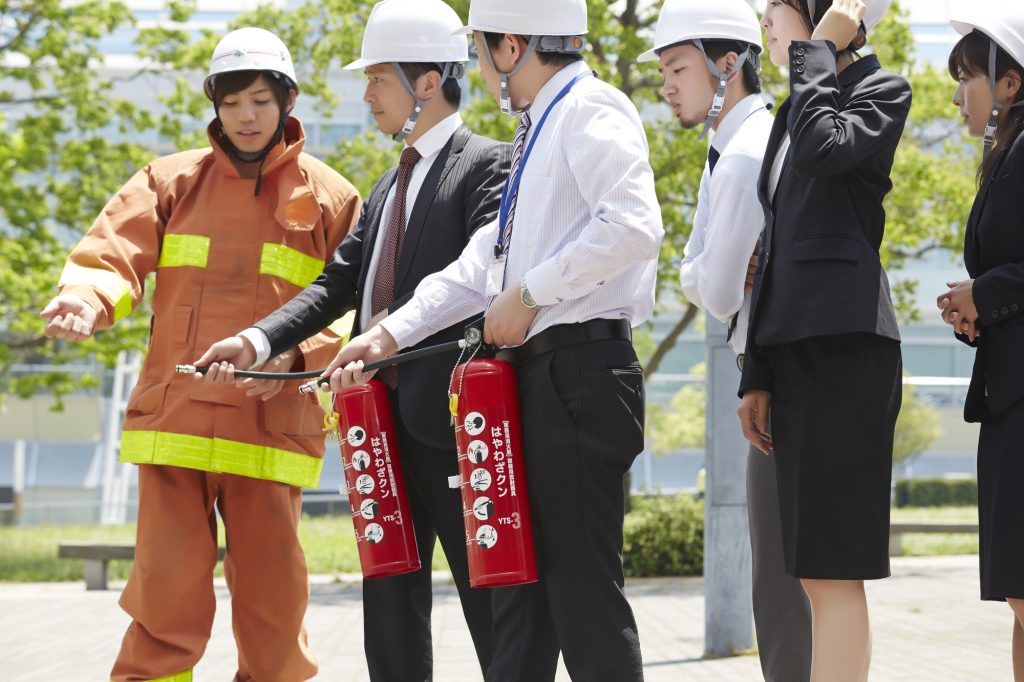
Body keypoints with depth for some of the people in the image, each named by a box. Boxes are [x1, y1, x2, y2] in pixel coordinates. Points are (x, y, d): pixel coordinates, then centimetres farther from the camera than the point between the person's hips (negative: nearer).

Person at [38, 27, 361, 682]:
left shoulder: (330, 197, 7)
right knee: (166, 599, -4)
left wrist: (296, 352, -13)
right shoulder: (173, 181, 10)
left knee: (272, 603, 4)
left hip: (271, 429, 0)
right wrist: (87, 297, -23)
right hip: (174, 426, 1)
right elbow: (114, 253, 0)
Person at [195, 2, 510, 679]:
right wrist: (258, 341, 2)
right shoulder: (390, 185, 21)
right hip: (387, 413, 9)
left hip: (449, 413, -8)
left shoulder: (488, 165, -5)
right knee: (390, 591, 9)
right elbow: (340, 282, 16)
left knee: (486, 596, -4)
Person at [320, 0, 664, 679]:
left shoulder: (591, 108, -8)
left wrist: (529, 293, -17)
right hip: (539, 377, 10)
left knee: (584, 591, -9)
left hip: (579, 374, -10)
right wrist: (391, 334, 21)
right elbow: (487, 258, 25)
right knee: (522, 589, 12)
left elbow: (635, 225, -24)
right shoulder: (542, 127, 21)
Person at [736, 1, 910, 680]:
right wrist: (757, 376, 18)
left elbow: (823, 148, -23)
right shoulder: (794, 110, 22)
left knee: (833, 570, -13)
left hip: (845, 345, -8)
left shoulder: (882, 90, 0)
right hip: (793, 350, 8)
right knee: (818, 572, 6)